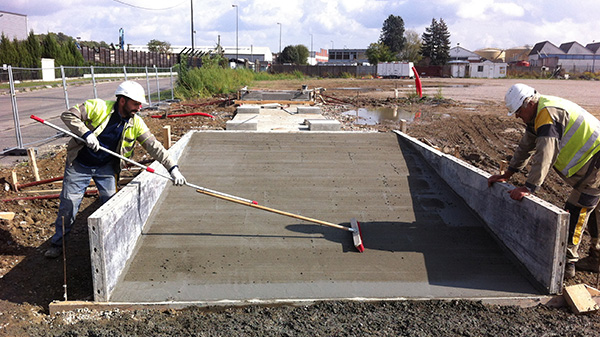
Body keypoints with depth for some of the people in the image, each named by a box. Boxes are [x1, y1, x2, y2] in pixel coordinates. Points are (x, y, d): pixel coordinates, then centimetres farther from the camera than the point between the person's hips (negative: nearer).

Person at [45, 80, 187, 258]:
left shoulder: (136, 123, -8)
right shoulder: (98, 107, -18)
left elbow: (154, 147, -10)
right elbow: (68, 115, -17)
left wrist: (172, 168, -19)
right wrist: (86, 133, -29)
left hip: (106, 168, 3)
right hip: (79, 165, -3)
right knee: (69, 204, 2)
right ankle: (57, 243, 20)